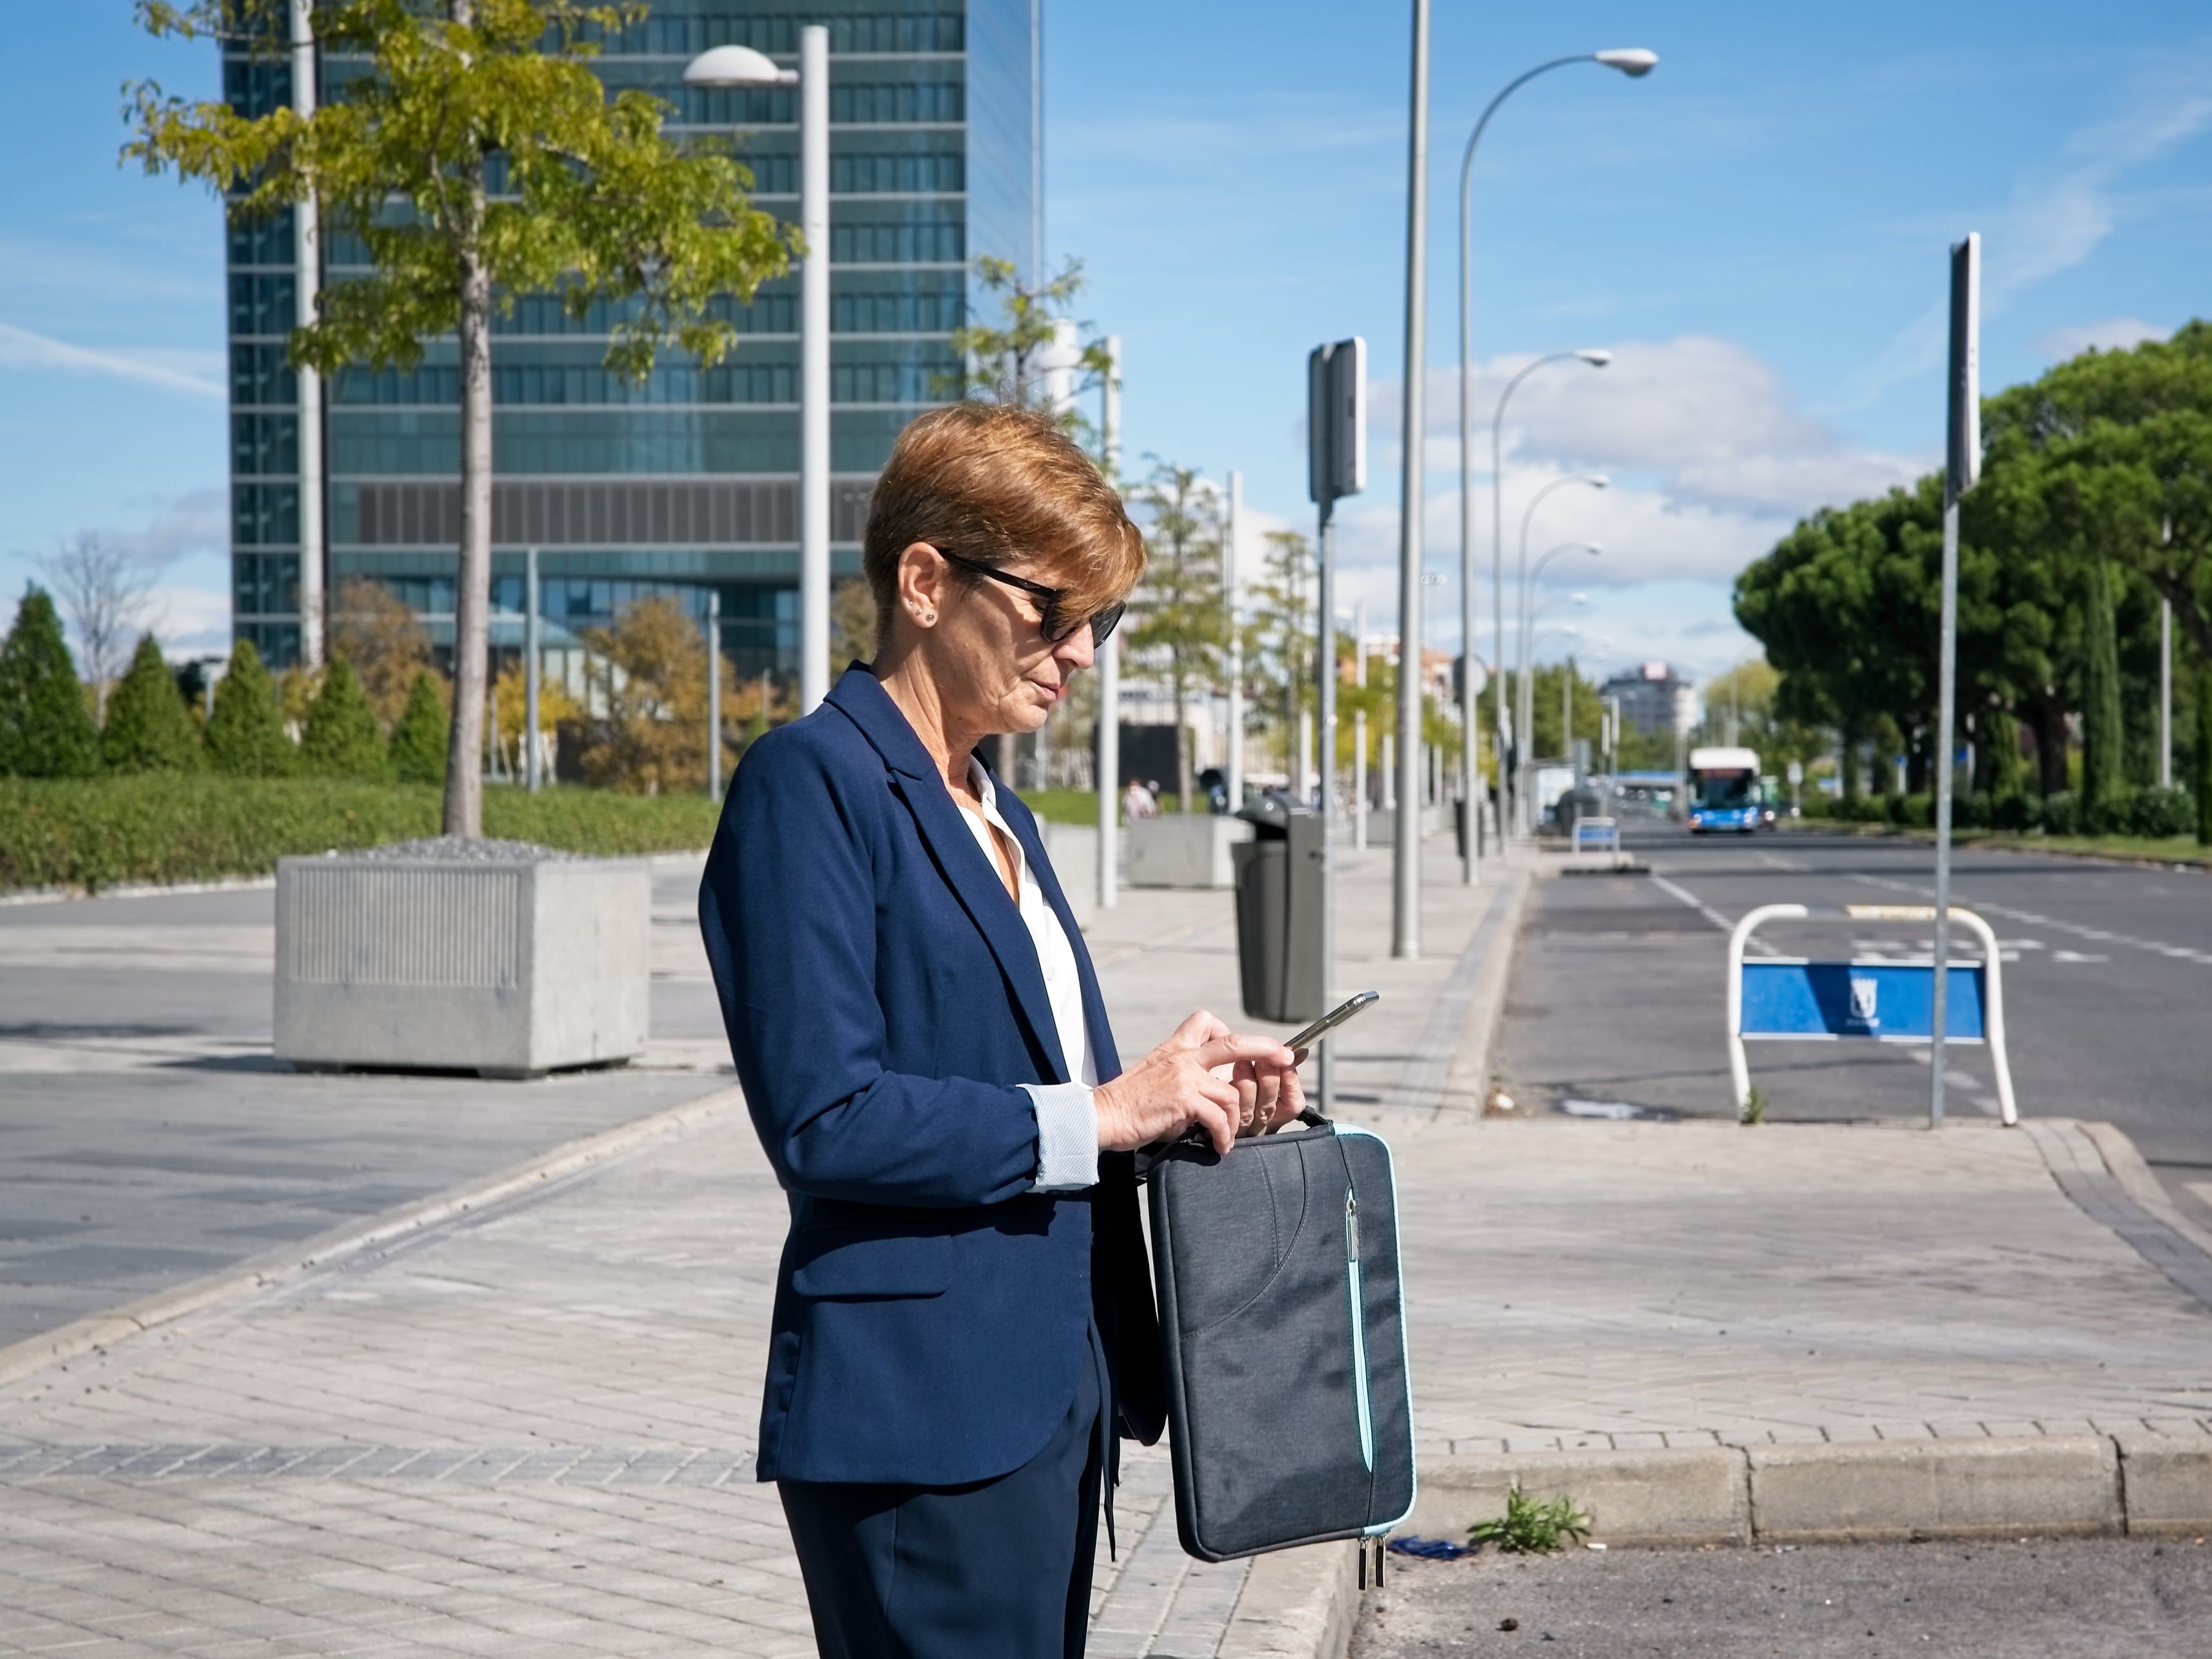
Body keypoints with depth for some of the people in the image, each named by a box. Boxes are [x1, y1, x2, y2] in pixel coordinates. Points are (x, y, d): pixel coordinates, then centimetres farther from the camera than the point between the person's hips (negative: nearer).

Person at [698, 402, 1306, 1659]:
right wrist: (1100, 1111, -15)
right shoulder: (813, 784, -11)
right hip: (919, 1412, -9)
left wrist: (1189, 1098, 3)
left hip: (1051, 1398, 9)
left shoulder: (995, 811, 17)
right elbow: (823, 1119, -20)